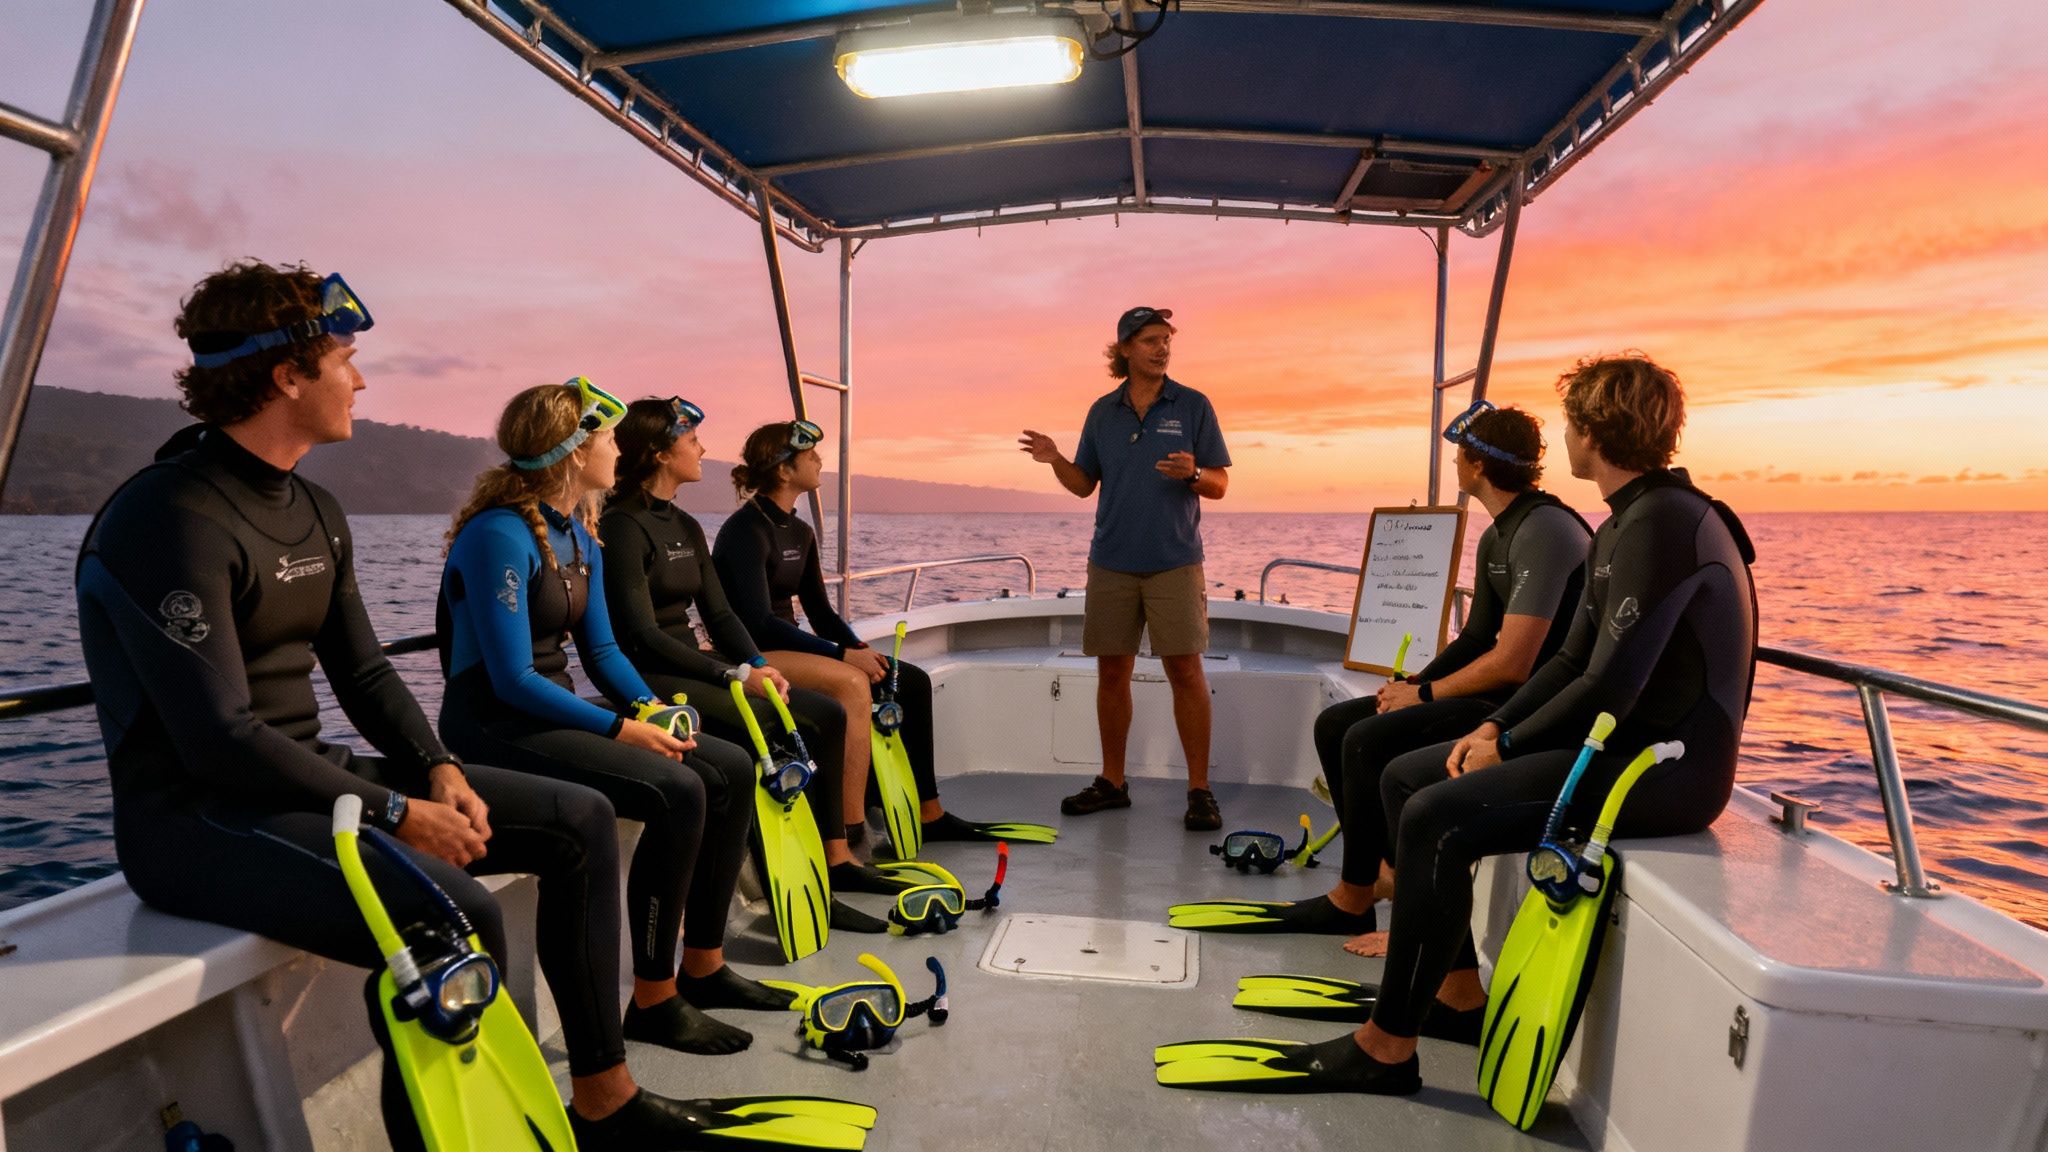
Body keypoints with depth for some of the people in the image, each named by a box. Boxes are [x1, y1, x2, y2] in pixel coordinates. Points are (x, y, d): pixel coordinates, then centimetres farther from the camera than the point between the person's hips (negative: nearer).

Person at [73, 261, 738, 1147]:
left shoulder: (313, 512, 11)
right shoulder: (170, 519, -18)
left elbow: (364, 674, 11)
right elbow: (220, 740, -24)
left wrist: (437, 768, -6)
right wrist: (398, 813, -22)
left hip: (309, 778, 9)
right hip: (198, 820, -9)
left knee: (579, 820, 1)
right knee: (457, 918, -34)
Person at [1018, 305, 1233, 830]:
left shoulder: (1193, 406, 2)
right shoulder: (1103, 412, 10)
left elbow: (1220, 485, 1)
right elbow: (1084, 484, 13)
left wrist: (1192, 473, -20)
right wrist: (1054, 459, -6)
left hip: (1174, 560, -3)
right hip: (1111, 562, 3)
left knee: (1185, 670, -6)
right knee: (1112, 671, 7)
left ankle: (1199, 790, 3)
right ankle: (1112, 781, 20)